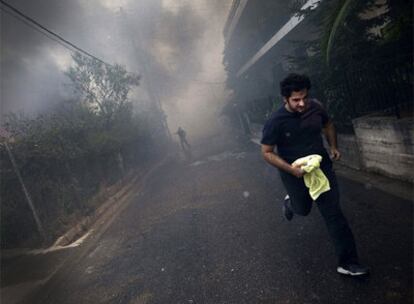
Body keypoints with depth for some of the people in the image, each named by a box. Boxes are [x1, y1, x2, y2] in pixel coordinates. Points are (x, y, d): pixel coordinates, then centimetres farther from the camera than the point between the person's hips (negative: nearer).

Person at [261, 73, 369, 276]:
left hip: (321, 166, 3)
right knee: (303, 209, 19)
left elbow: (328, 125, 13)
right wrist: (291, 170, -25)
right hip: (294, 173, -3)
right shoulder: (276, 122, -22)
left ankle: (347, 263, 12)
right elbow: (267, 152, -16)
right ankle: (290, 203, 57)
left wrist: (333, 147, -2)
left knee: (333, 213, 1)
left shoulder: (315, 107, -9)